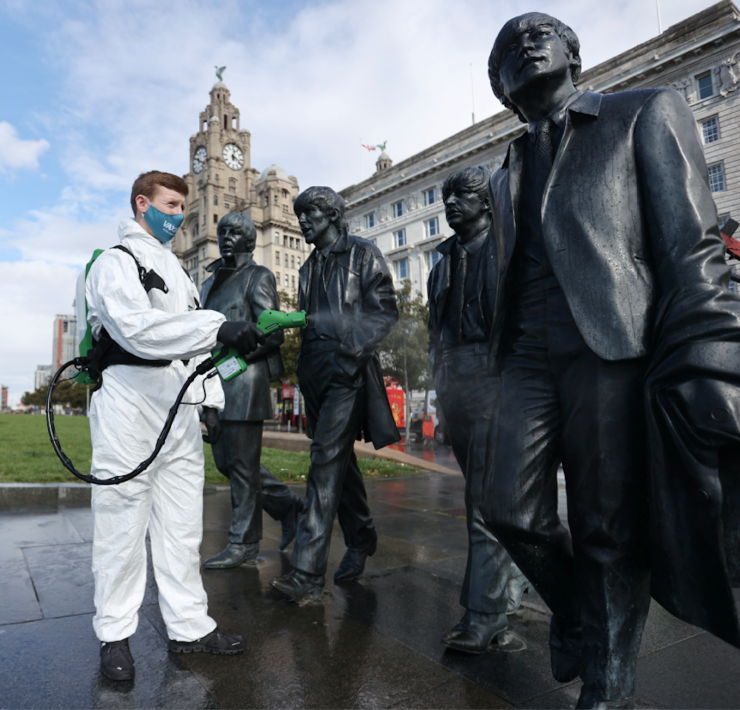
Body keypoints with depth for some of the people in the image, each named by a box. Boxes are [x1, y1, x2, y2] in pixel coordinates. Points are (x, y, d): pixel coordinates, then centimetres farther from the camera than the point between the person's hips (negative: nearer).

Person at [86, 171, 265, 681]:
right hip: (130, 405, -7)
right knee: (123, 521, 0)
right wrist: (219, 328, -30)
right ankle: (115, 635, 16)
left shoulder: (176, 269, 22)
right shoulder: (116, 262, -2)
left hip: (181, 407, 7)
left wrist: (212, 400, 13)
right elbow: (138, 328, -21)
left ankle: (190, 625, 19)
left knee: (183, 523, 9)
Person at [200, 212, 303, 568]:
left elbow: (273, 332, -9)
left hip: (244, 380, -8)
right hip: (215, 382, 8)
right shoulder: (210, 282, 22)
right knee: (225, 459, 10)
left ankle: (244, 544, 10)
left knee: (242, 462, -3)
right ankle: (287, 504, 25)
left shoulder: (258, 277, 0)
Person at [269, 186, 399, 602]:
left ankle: (308, 573, -14)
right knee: (340, 460, 13)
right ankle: (361, 540, 30)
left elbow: (386, 309, -6)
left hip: (348, 369, -7)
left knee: (327, 459, -15)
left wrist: (353, 347, -18)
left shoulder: (363, 254, 2)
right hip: (317, 372, 8)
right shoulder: (310, 268, 23)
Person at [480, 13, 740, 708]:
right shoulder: (506, 173, 25)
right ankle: (573, 607, 29)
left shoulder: (645, 111, 10)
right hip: (527, 356, 5)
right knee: (509, 510, -2)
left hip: (612, 346, -4)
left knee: (609, 532, 0)